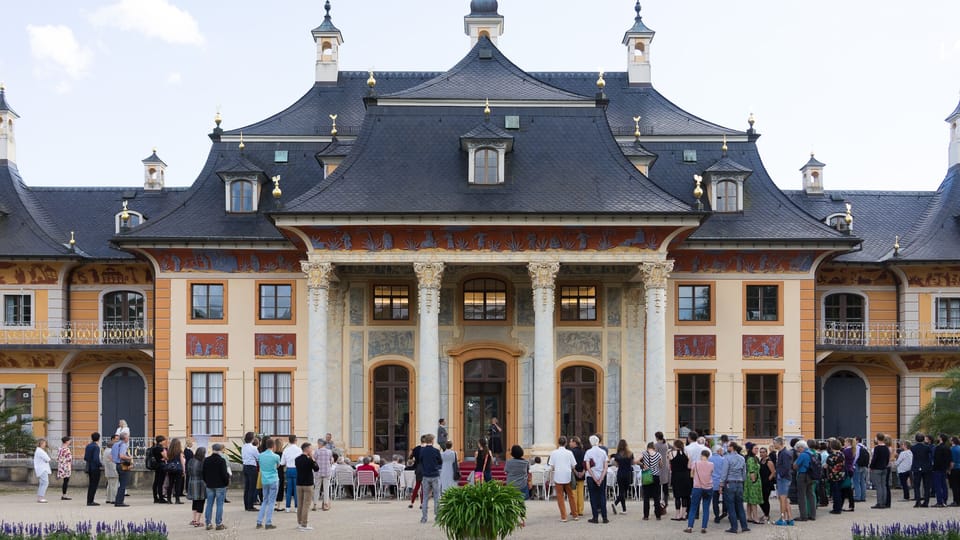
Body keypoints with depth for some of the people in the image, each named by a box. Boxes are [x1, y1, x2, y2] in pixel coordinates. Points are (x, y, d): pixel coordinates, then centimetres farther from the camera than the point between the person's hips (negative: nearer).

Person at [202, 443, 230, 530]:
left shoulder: (206, 460, 3)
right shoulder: (222, 460, -13)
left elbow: (202, 473, 8)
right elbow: (224, 474, -15)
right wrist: (227, 481, 0)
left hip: (209, 485, 5)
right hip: (220, 485, -5)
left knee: (209, 504, 10)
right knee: (219, 505, 0)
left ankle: (208, 523, 11)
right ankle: (219, 524, 0)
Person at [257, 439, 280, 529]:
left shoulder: (260, 456, 1)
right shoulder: (275, 456, -10)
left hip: (264, 480, 5)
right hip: (273, 480, -5)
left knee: (265, 501, 16)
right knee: (271, 502, 0)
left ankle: (259, 522, 12)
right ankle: (268, 523, -1)